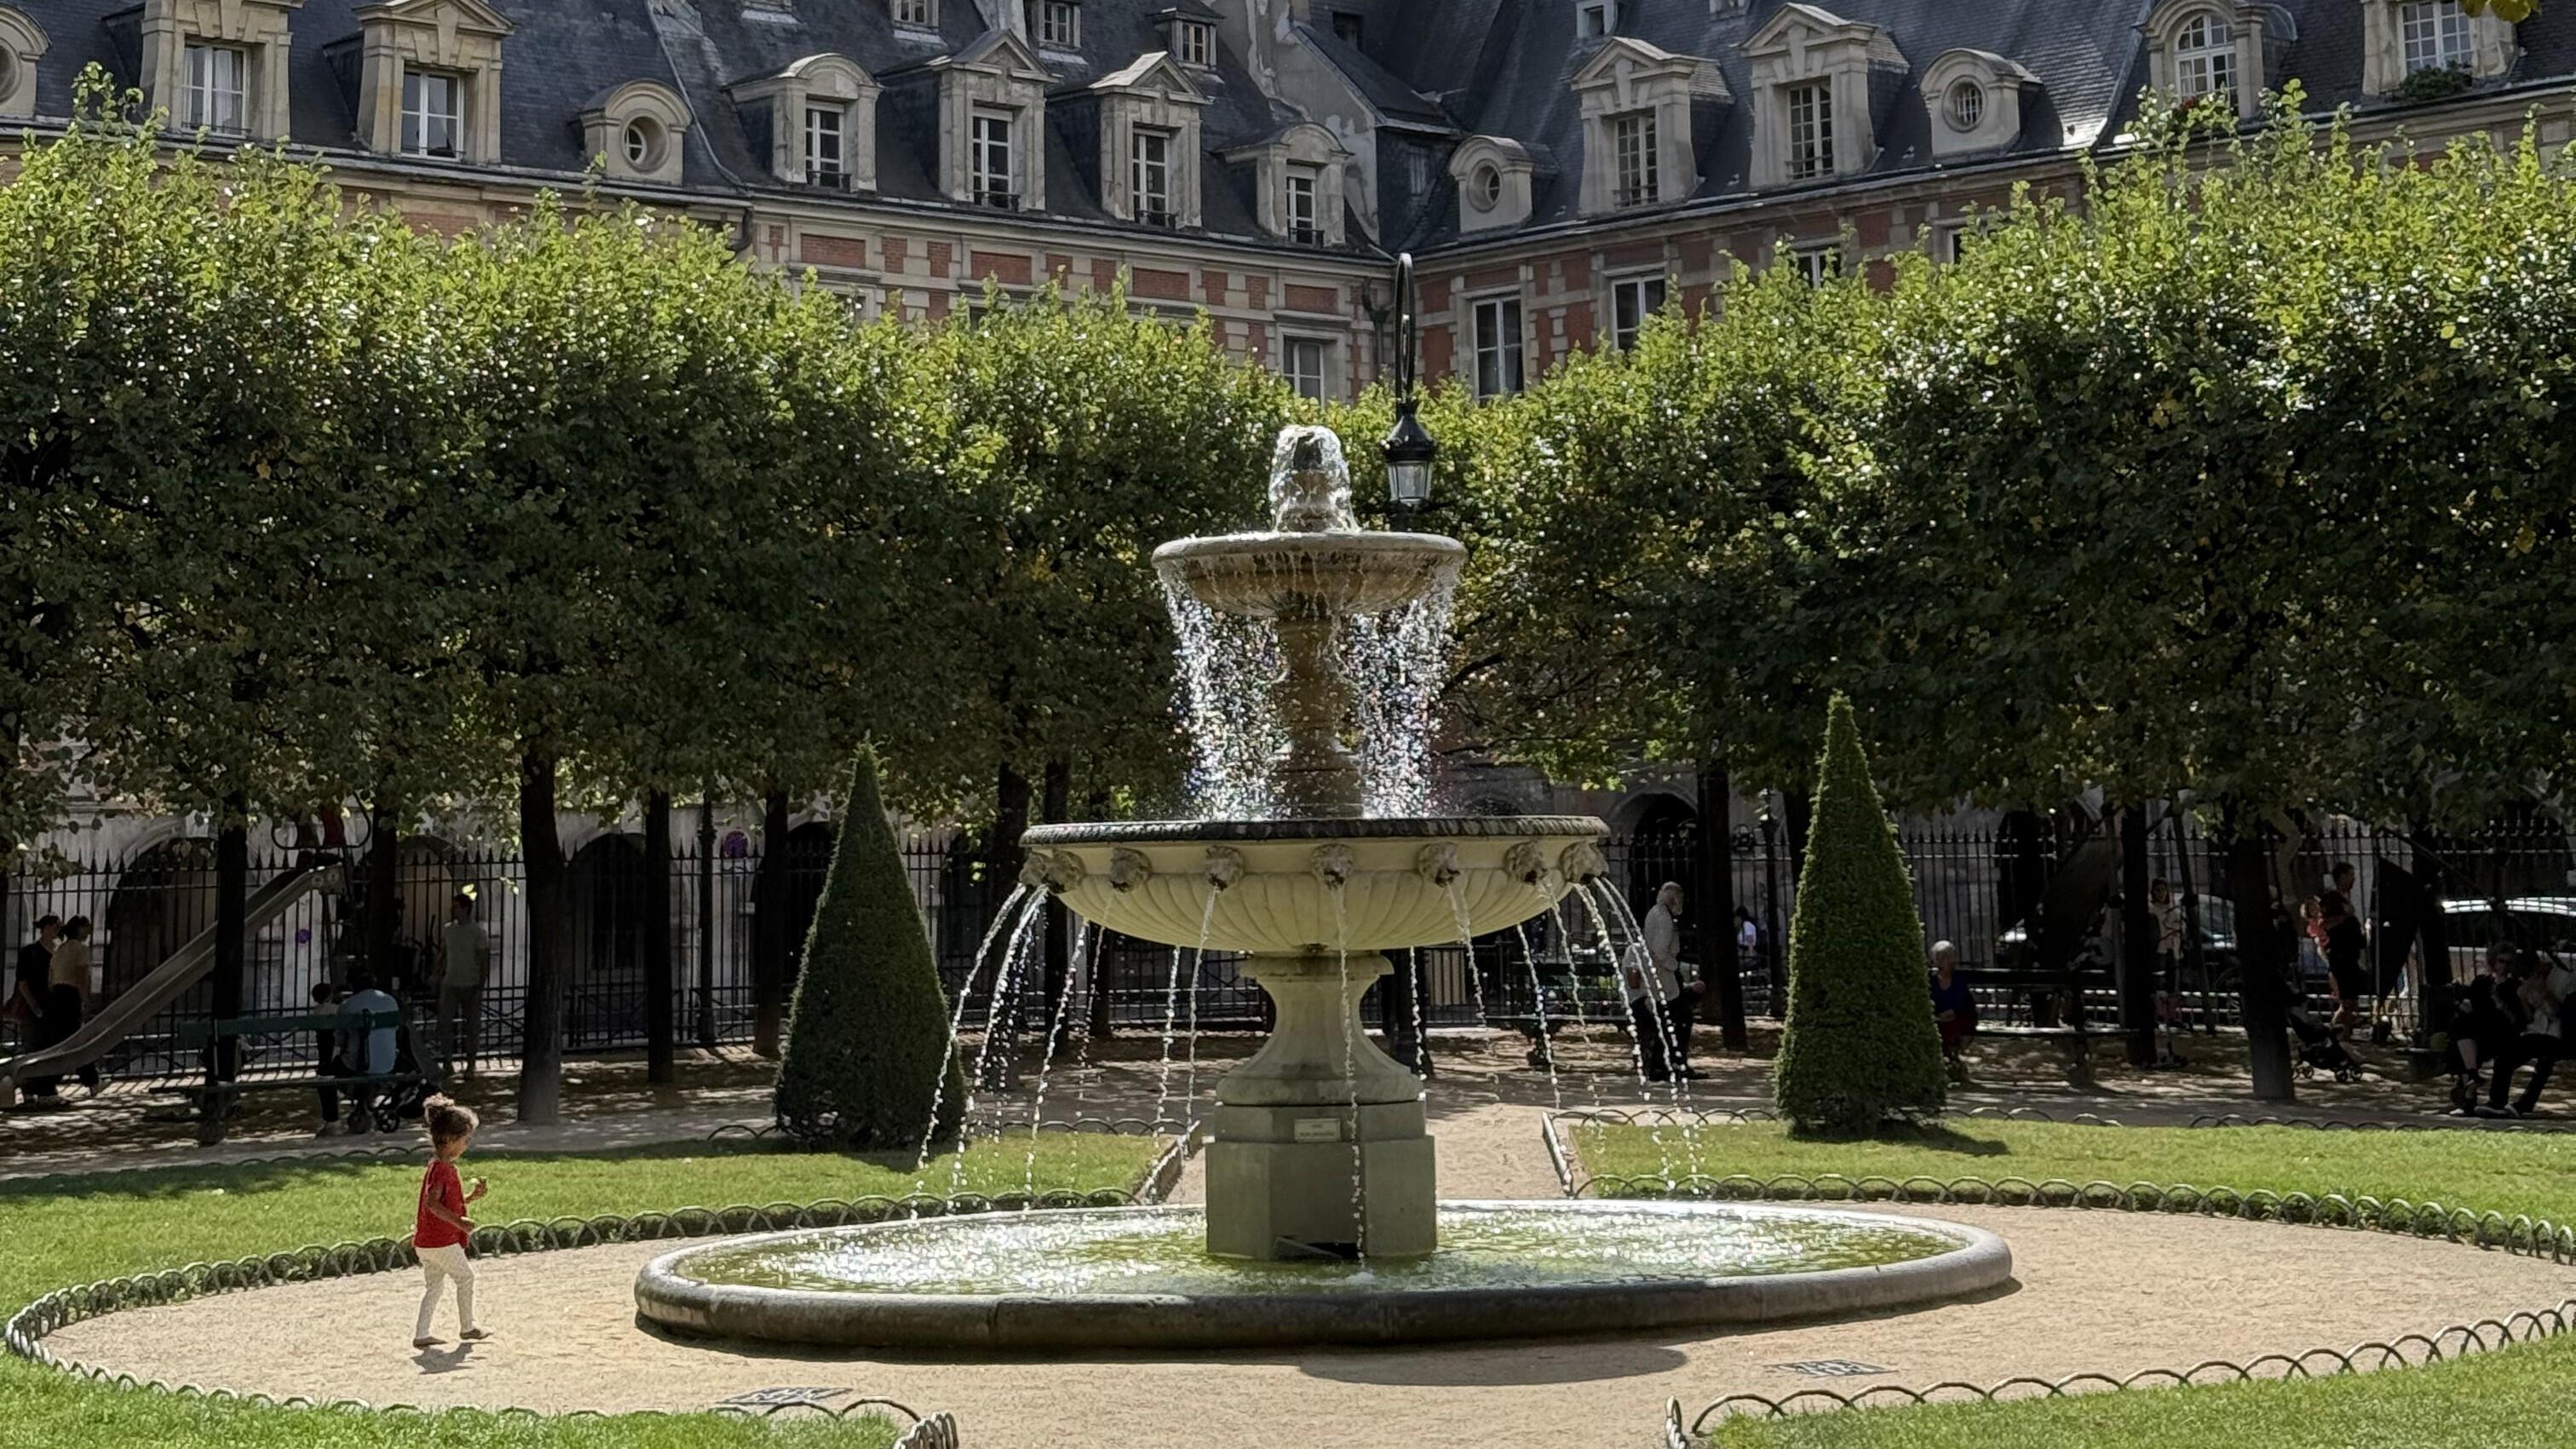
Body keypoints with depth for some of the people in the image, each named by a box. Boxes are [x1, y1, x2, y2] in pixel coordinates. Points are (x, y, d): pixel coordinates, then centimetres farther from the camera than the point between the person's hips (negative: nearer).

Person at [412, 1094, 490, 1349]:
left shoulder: (442, 1167, 15)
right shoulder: (442, 1169, -18)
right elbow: (432, 1202, -29)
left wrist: (472, 1197, 11)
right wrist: (458, 1221, -31)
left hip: (426, 1242, 10)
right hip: (442, 1241, -10)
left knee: (433, 1285, 12)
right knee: (465, 1276, 6)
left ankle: (420, 1334, 10)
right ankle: (467, 1327, 17)